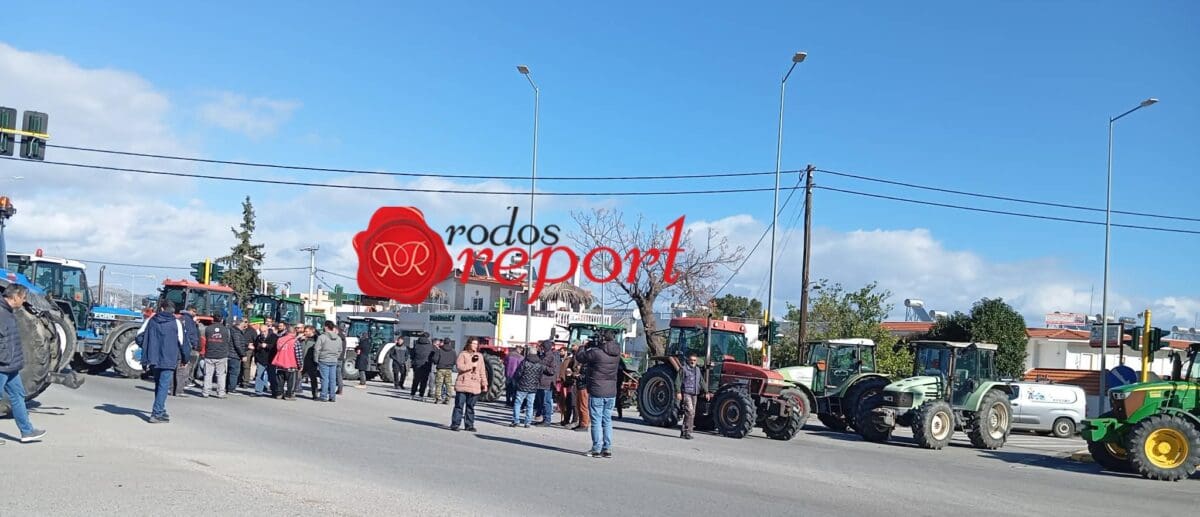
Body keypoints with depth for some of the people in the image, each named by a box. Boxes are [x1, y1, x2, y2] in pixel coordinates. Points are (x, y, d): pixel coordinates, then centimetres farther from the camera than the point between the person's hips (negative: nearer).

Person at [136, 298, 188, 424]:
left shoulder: (151, 321, 6)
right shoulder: (177, 323, -4)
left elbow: (139, 337, 6)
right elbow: (183, 343, -4)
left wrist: (148, 349, 23)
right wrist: (185, 360, 8)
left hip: (153, 360, 4)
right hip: (169, 361, -4)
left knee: (159, 385, 18)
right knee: (164, 386, -3)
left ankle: (161, 411, 26)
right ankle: (157, 414, -9)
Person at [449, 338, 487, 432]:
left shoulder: (479, 356, 15)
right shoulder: (463, 354, 2)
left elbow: (482, 371, 16)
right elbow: (459, 366, -13)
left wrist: (484, 383, 11)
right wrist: (471, 365, -14)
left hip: (474, 386, 4)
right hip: (463, 385, -4)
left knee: (470, 406, 6)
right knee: (459, 405, -3)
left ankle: (469, 425, 11)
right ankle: (455, 424, 2)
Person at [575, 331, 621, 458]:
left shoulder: (596, 352, -16)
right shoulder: (616, 353, 1)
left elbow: (578, 357, -4)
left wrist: (588, 349, 14)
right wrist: (595, 347, 14)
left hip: (596, 392, -5)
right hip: (611, 392, 5)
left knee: (596, 421, 1)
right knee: (607, 420, 12)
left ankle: (597, 449, 2)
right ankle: (607, 449, 11)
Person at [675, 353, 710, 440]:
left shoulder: (697, 370, 17)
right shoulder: (683, 369, -4)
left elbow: (701, 382, 23)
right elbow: (678, 381, -10)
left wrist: (706, 392, 17)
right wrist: (678, 392, -19)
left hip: (694, 395, 8)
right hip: (686, 394, -8)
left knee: (692, 414, 9)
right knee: (690, 412, -18)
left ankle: (684, 433, 17)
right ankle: (687, 432, -15)